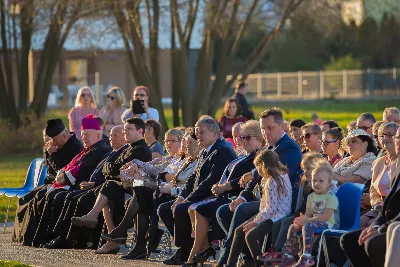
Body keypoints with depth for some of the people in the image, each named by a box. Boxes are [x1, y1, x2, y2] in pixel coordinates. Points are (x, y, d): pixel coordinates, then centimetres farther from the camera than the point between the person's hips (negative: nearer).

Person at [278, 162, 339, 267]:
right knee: (293, 227, -1)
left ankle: (306, 257, -34)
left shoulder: (331, 197, -14)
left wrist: (306, 220, -25)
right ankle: (289, 256, 5)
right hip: (315, 222, 9)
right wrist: (302, 219, -15)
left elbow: (326, 217, -23)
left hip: (329, 224, -9)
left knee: (307, 226, -32)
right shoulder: (311, 197, 12)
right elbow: (308, 214, 11)